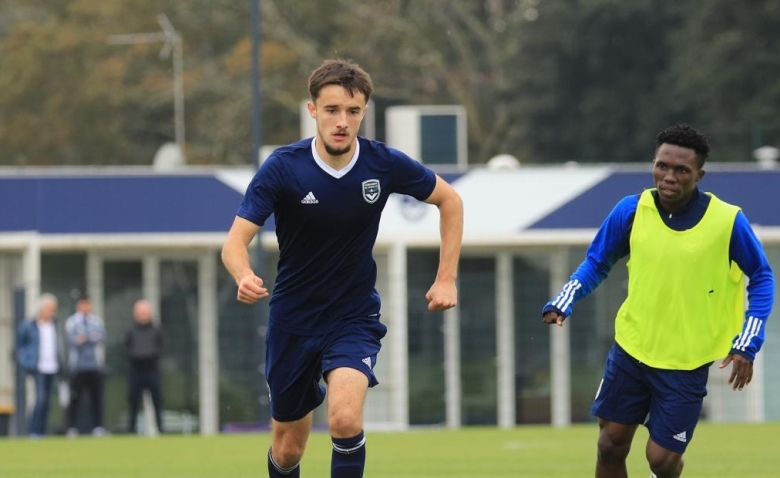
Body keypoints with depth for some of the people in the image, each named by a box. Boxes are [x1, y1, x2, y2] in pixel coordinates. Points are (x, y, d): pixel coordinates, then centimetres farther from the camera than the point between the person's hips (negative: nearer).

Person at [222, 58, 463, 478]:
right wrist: (244, 277, -44)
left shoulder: (384, 164, -13)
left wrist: (446, 278, -2)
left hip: (354, 318, -1)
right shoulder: (282, 168, -17)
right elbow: (235, 241, -21)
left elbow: (449, 200, 5)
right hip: (293, 320, 1)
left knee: (345, 418, -27)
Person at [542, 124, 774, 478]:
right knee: (611, 445, 7)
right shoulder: (631, 210, -8)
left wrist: (747, 344, -9)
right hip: (631, 348, 3)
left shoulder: (728, 222, -14)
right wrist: (563, 303, -9)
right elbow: (597, 262, 7)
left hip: (686, 364, -3)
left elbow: (761, 279, -1)